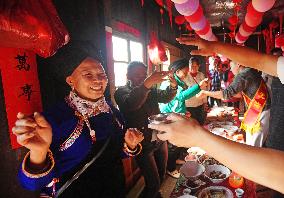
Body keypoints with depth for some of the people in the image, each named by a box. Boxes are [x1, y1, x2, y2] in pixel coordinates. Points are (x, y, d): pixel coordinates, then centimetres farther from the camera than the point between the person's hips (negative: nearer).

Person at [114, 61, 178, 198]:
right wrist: (148, 83, -46)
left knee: (161, 175, 21)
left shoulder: (150, 90, 7)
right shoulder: (121, 92, -10)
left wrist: (173, 85, -30)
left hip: (160, 140, 6)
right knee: (153, 182, 0)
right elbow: (130, 103, -32)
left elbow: (165, 97, -9)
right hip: (143, 145, -5)